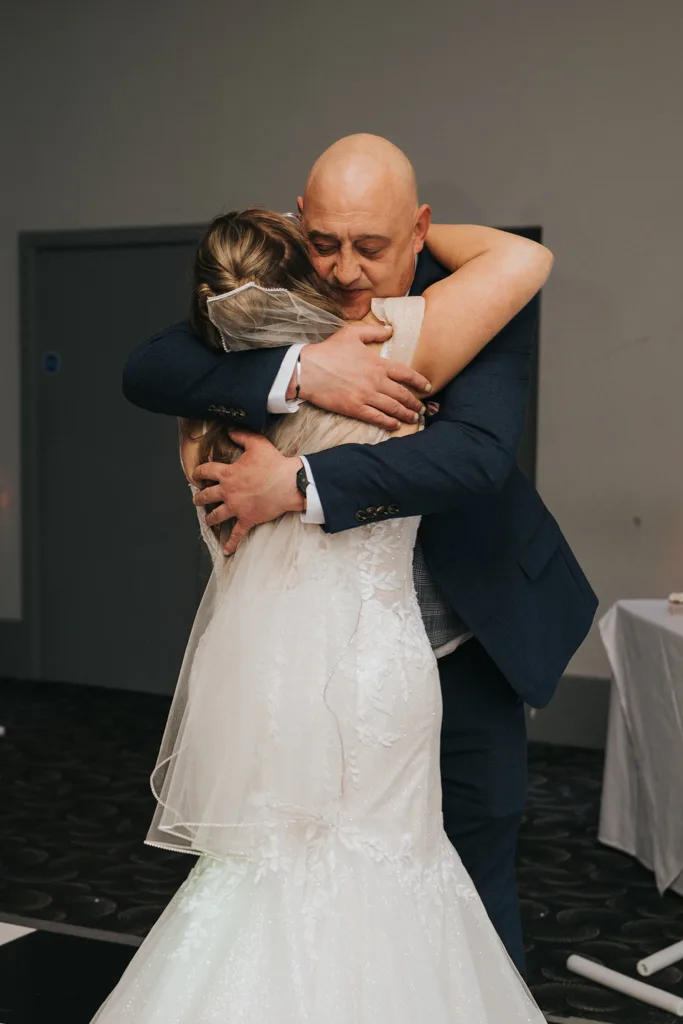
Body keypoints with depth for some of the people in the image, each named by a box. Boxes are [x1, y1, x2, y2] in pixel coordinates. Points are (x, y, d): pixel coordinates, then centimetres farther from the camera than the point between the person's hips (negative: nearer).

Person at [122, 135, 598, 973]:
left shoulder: (469, 301, -21)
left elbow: (477, 453, -35)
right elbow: (146, 372, -25)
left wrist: (297, 483, -40)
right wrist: (298, 371, -39)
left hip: (465, 645, -2)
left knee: (475, 867, 13)